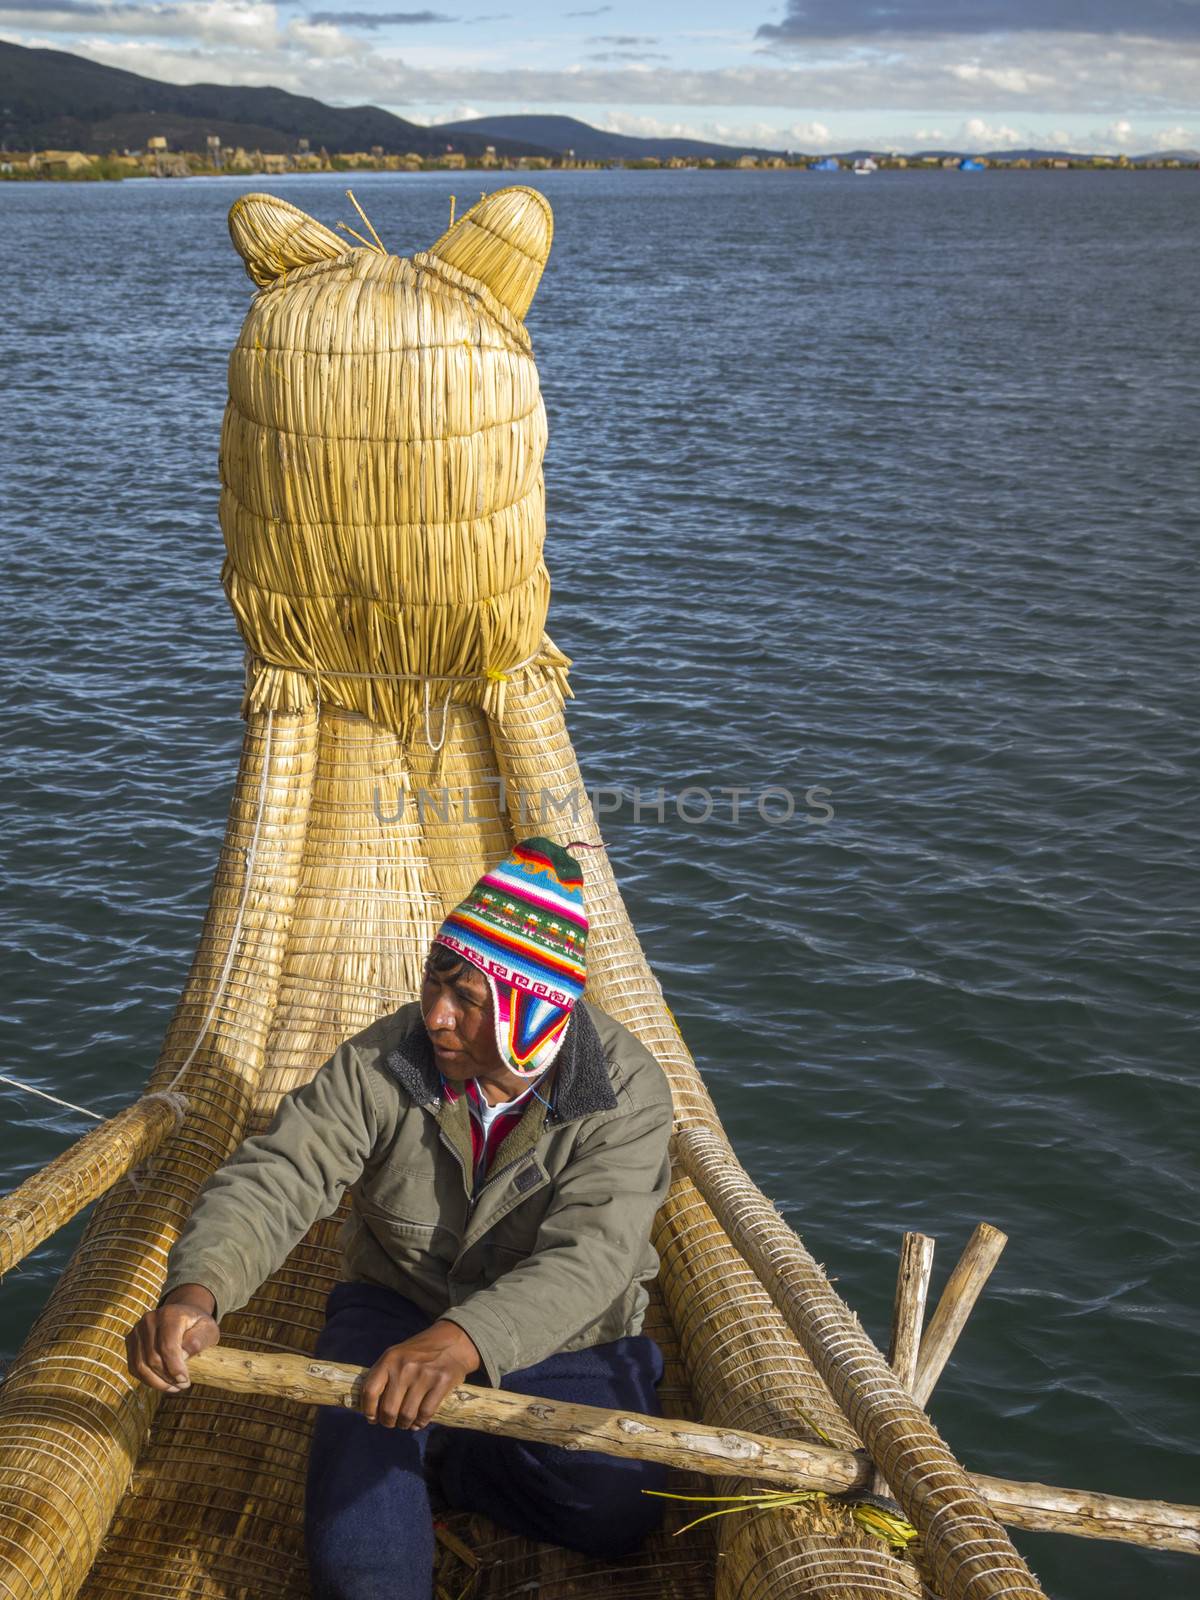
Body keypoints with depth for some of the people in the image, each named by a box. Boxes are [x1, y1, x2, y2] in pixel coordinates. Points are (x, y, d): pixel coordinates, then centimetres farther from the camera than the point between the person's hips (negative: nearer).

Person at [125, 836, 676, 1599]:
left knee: (617, 1512, -17)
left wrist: (461, 1341, -50)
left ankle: (429, 1452, 4)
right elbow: (276, 1177, -21)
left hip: (562, 1344, 2)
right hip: (397, 1312, -2)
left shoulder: (625, 1088, -21)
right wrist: (196, 1290, -42)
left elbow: (590, 1256, -32)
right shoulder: (382, 1062, -15)